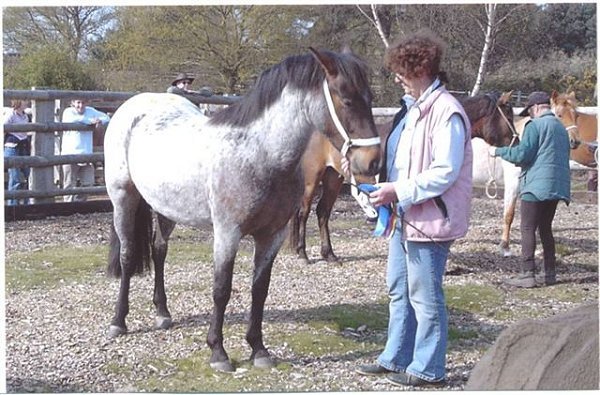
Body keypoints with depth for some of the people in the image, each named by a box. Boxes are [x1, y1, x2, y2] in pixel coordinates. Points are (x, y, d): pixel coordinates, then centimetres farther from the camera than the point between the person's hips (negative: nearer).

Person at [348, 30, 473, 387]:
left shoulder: (446, 111, -18)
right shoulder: (412, 108, 11)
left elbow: (445, 172, -24)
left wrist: (399, 191, -24)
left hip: (429, 220, -10)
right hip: (404, 216, 10)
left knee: (425, 297, 2)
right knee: (399, 290, 19)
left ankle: (427, 369, 16)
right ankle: (397, 358, 32)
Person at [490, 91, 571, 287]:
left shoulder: (535, 126, -9)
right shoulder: (561, 127, 17)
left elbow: (522, 154, -15)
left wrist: (498, 151, -1)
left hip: (537, 185, -8)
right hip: (557, 186, 8)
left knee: (528, 229, -5)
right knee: (545, 228, 15)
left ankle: (527, 275, -9)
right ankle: (549, 273, 15)